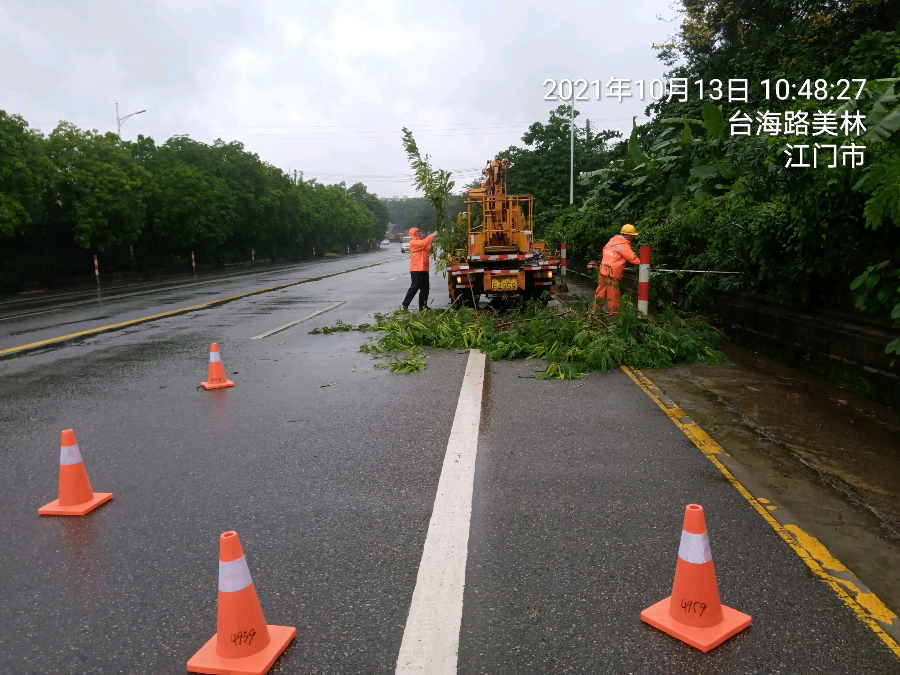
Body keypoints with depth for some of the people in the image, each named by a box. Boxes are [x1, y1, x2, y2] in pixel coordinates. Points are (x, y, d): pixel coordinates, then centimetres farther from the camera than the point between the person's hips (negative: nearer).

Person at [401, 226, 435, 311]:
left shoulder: (420, 241, 20)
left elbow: (427, 250, 18)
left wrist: (432, 245, -1)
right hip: (416, 269, -9)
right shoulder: (413, 242, -7)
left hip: (424, 269, 9)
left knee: (425, 288, 8)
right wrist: (432, 235, -18)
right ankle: (405, 305, 0)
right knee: (415, 287, -8)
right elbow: (424, 243, -22)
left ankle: (422, 306, 14)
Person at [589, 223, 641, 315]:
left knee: (601, 291, 14)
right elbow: (633, 258, -11)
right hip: (612, 273, -8)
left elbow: (604, 251, 21)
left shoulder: (613, 240, 12)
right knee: (613, 294, -2)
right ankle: (613, 313, 2)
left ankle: (596, 311, 20)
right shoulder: (624, 245, -11)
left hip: (603, 269, 9)